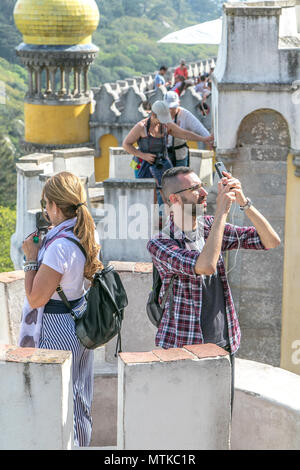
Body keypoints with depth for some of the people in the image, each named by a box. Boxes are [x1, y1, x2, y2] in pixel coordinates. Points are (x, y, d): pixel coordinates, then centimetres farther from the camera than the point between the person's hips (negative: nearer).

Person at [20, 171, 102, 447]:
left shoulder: (60, 246, -28)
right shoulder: (88, 235, -1)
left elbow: (35, 298, -24)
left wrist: (32, 258, -14)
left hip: (55, 331, -9)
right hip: (80, 320, 9)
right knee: (78, 397, 22)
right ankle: (81, 444, 36)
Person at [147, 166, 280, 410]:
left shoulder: (209, 227, 4)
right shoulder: (159, 244, -14)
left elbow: (271, 241, 1)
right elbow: (205, 266, -32)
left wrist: (244, 202, -13)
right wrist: (222, 211, -28)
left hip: (225, 343, 6)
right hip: (184, 346, -5)